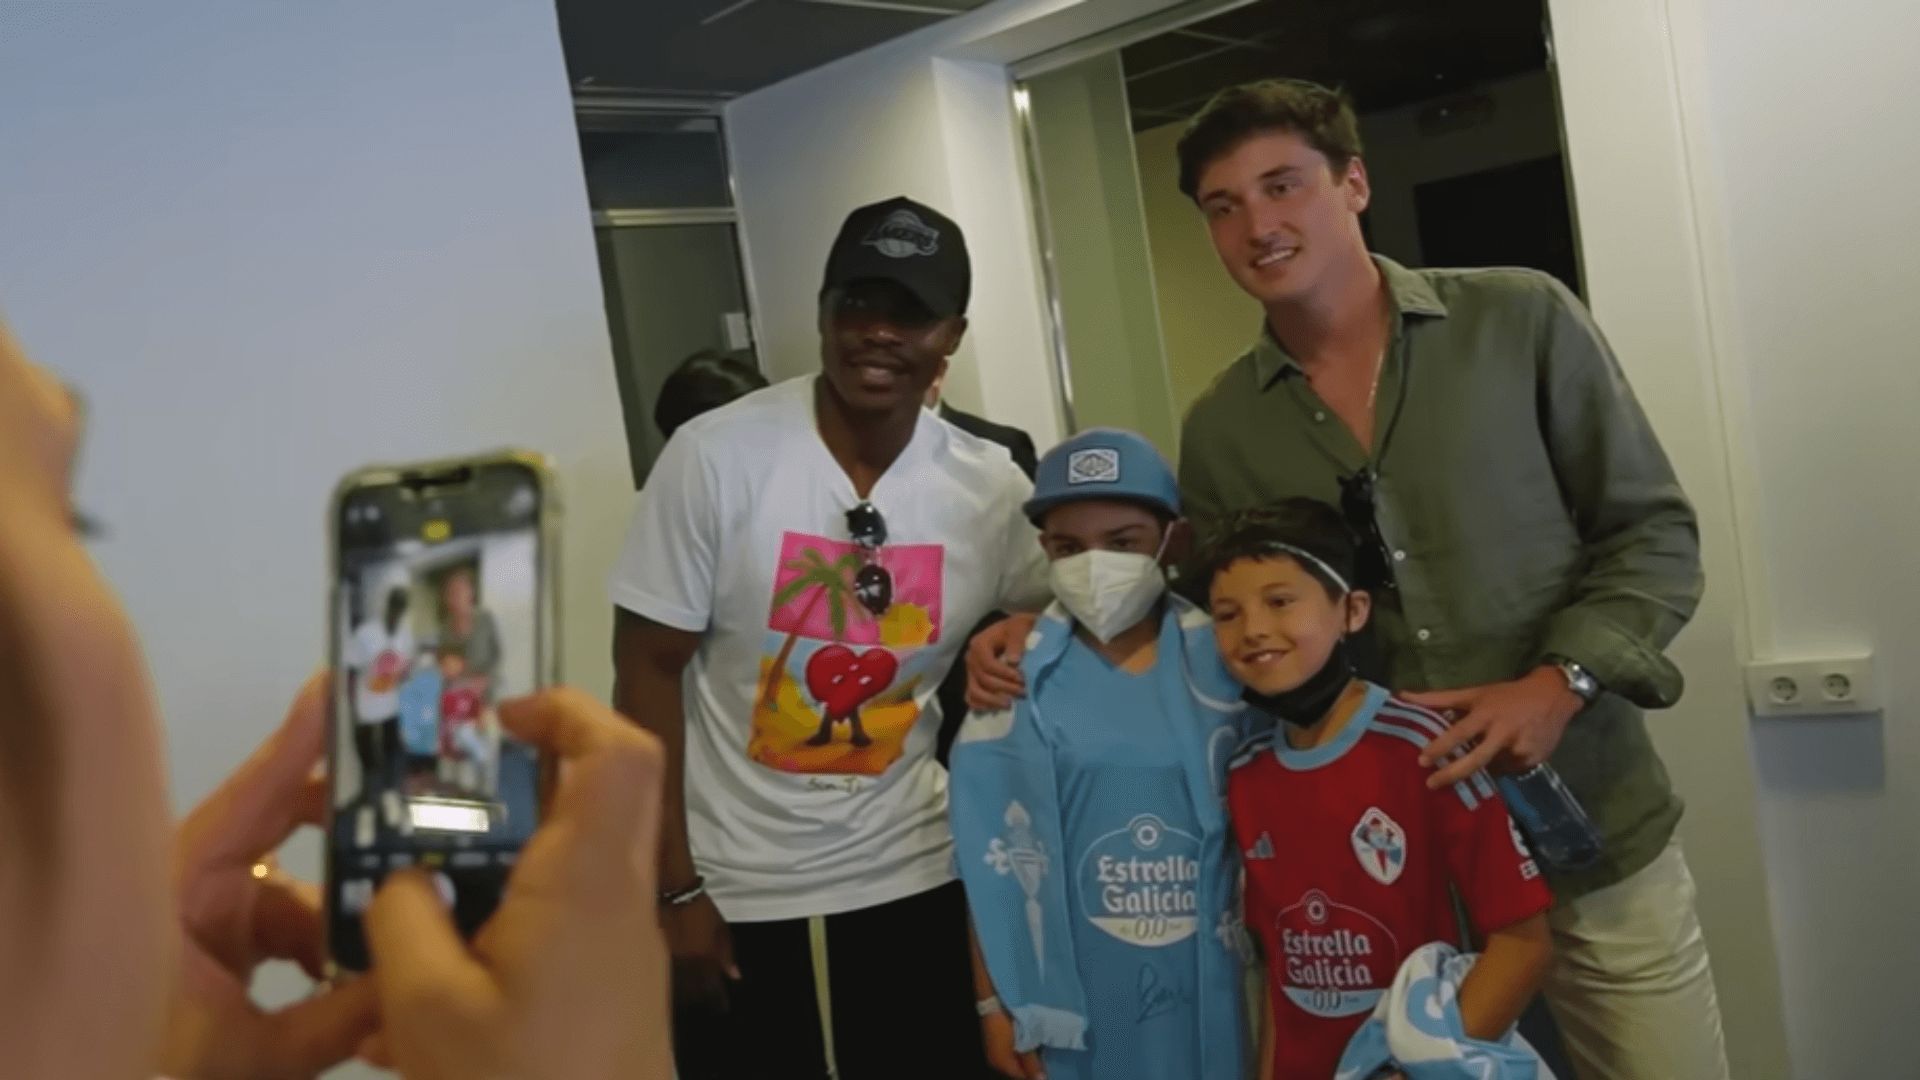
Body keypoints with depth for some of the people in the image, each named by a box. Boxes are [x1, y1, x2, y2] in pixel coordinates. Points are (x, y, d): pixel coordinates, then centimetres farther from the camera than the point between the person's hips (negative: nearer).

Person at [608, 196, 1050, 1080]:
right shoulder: (715, 456, -14)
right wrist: (673, 887, -10)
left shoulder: (991, 487, -6)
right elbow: (648, 672, -10)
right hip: (735, 888, -2)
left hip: (914, 873, 3)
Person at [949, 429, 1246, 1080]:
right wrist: (994, 1002, 1)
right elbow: (997, 861, -1)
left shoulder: (1224, 659, -3)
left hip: (1209, 985, 1)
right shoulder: (1016, 681, -6)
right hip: (1075, 994, -1)